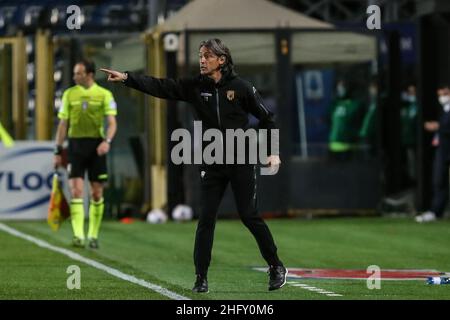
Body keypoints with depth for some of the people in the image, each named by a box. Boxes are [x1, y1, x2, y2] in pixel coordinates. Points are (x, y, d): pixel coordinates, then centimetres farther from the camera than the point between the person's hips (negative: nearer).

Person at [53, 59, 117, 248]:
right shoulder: (69, 94, 7)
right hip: (75, 145, 1)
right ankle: (78, 235, -14)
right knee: (76, 190, -11)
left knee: (97, 193, 3)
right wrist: (58, 151, 6)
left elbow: (112, 123, -4)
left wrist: (107, 141, -22)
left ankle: (93, 236, 14)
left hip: (96, 147, -1)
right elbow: (63, 124, 10)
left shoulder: (104, 95, 1)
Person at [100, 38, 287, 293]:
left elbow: (267, 118, 1)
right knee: (206, 219, -3)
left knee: (250, 216, -2)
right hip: (212, 165, 3)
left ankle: (276, 267, 15)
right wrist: (126, 78, -19)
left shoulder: (240, 87, -6)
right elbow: (160, 87, -8)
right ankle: (201, 277, 2)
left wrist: (273, 152, -3)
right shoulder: (195, 87, 1)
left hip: (242, 164, -3)